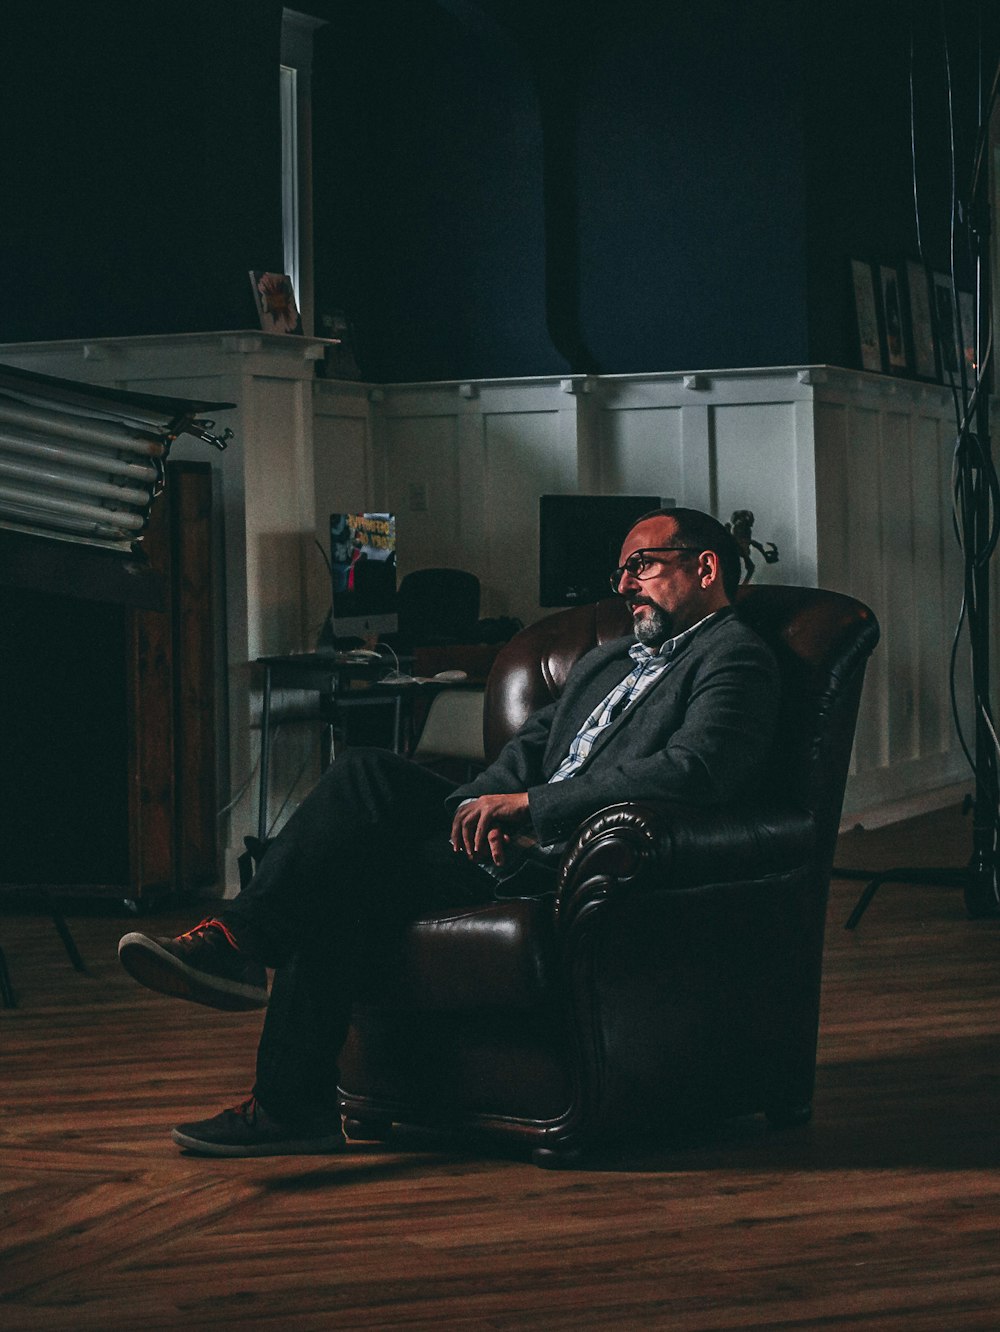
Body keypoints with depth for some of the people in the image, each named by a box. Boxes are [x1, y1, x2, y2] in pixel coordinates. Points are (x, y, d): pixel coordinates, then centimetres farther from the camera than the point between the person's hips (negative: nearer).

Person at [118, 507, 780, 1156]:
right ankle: (237, 939, -22)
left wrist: (526, 804, -18)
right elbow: (529, 749, 20)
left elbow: (691, 771, -19)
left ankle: (291, 1104, -16)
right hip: (504, 836, 9)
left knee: (349, 877, -20)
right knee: (367, 771, -12)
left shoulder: (737, 659, -1)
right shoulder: (608, 661, 29)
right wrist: (479, 804, -6)